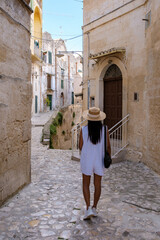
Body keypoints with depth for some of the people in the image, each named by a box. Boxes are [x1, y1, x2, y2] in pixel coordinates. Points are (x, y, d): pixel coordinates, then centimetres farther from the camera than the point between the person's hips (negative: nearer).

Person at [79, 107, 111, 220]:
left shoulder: (84, 130, -14)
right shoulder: (104, 129, -12)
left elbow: (80, 146, -6)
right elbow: (108, 146, -6)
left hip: (86, 161, -1)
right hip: (99, 161, 1)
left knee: (86, 184, 13)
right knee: (97, 184, 17)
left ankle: (88, 208, 0)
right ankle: (94, 208, 28)